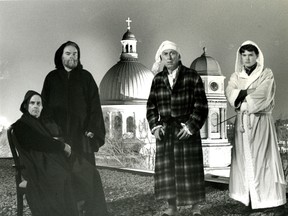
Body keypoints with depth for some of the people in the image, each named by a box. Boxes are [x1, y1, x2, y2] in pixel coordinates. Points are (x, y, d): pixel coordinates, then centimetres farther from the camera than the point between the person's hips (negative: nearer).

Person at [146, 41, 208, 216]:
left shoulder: (192, 77, -2)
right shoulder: (158, 79, 9)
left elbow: (201, 106, -5)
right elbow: (151, 106, 12)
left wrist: (191, 126, -12)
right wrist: (154, 126, -1)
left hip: (187, 130, -3)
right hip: (164, 132, 4)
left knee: (190, 168, 0)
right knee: (166, 168, 4)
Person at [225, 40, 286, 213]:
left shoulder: (267, 74, 4)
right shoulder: (236, 76, 13)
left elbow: (262, 95, -12)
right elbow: (230, 94, -4)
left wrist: (241, 95, -5)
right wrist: (249, 92, -15)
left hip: (261, 121, -3)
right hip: (242, 121, 3)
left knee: (261, 156, -6)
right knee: (244, 157, 1)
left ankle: (266, 195, -3)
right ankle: (247, 195, 5)